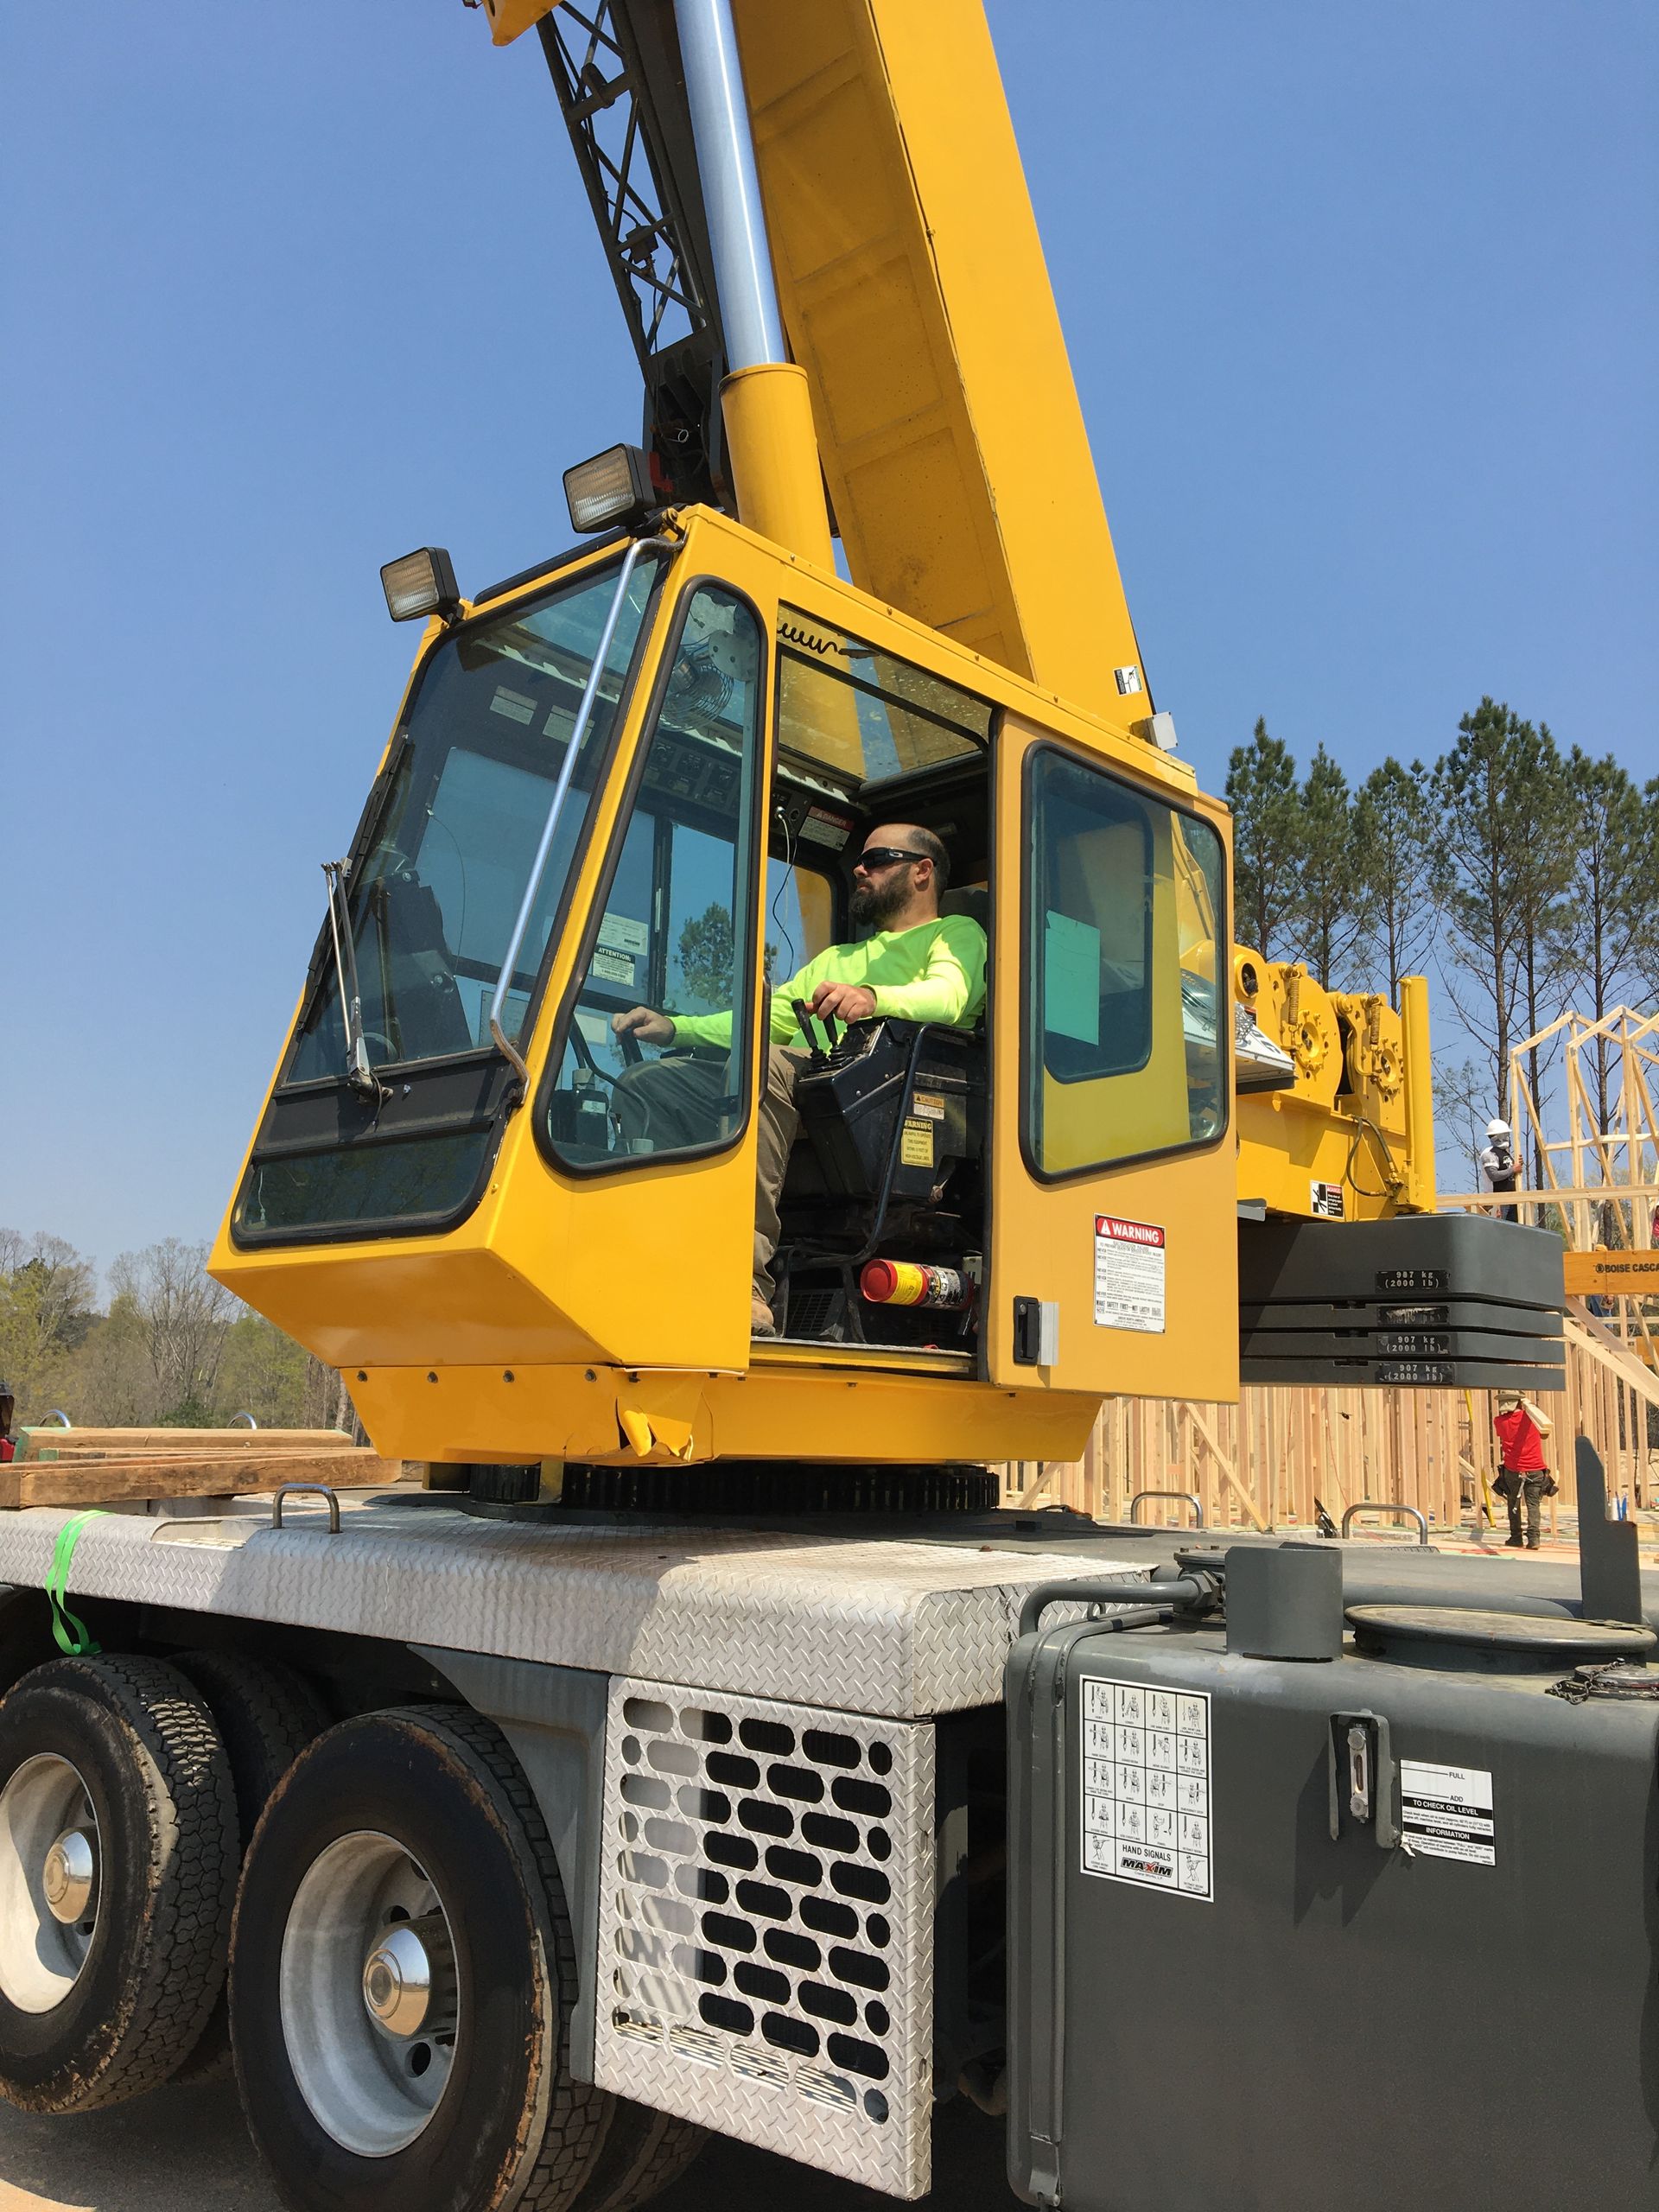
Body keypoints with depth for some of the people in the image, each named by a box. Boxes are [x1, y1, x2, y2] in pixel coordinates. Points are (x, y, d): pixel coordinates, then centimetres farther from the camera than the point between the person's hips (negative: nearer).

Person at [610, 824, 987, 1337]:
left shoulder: (956, 933, 17)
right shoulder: (837, 958, 39)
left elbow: (949, 996, -7)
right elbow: (763, 1020, 31)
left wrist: (872, 998, -27)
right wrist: (674, 1027, 16)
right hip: (793, 1088, 8)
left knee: (759, 1063, -37)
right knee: (643, 1084, -7)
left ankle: (748, 1281, -42)